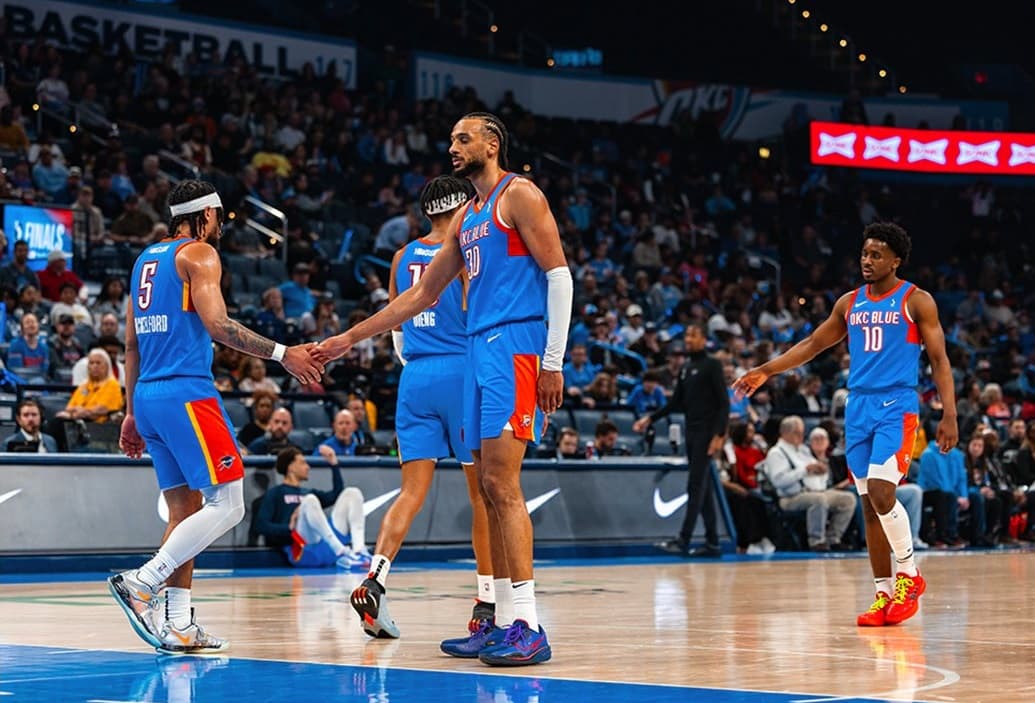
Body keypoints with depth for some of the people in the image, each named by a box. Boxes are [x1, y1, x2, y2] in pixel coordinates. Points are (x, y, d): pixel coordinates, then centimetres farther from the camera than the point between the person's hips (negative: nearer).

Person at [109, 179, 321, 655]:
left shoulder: (147, 259, 21)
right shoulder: (199, 254, -3)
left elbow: (132, 344, 22)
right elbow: (217, 324, -17)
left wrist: (132, 413, 25)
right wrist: (282, 354, -15)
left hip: (150, 396, 9)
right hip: (186, 393, -9)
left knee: (185, 509, 11)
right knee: (227, 505, -8)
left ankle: (178, 625, 6)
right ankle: (143, 582, -16)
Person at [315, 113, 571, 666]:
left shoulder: (518, 195, -3)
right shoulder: (466, 218, 23)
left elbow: (559, 275, -10)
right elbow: (422, 295, 29)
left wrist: (553, 362, -17)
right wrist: (349, 339, 27)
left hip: (513, 346, -9)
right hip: (478, 351, 9)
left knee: (502, 484, -16)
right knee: (489, 489, 7)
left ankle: (529, 628, -19)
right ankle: (503, 622, 10)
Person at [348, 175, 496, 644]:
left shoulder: (403, 258, 13)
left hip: (415, 378, 5)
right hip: (461, 374, -5)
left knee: (413, 490, 2)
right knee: (482, 491, 4)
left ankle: (375, 578, -18)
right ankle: (487, 602, 6)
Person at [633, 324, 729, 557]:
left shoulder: (712, 365, -6)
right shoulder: (685, 369, 16)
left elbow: (724, 403, -11)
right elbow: (676, 403, 21)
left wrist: (719, 435, -20)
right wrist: (650, 418, 10)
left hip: (706, 434, -8)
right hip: (691, 433, 8)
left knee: (696, 487, -11)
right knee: (703, 489, 8)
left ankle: (683, 540, -15)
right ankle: (712, 543, 10)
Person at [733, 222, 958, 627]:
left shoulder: (916, 301, -1)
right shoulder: (850, 303, 13)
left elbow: (938, 360, -3)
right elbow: (814, 343, 20)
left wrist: (949, 415, -10)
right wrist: (766, 371, 13)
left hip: (896, 407, -5)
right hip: (858, 407, 5)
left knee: (881, 493, -19)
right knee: (869, 503, 4)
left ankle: (909, 575, -2)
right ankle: (885, 594, 9)